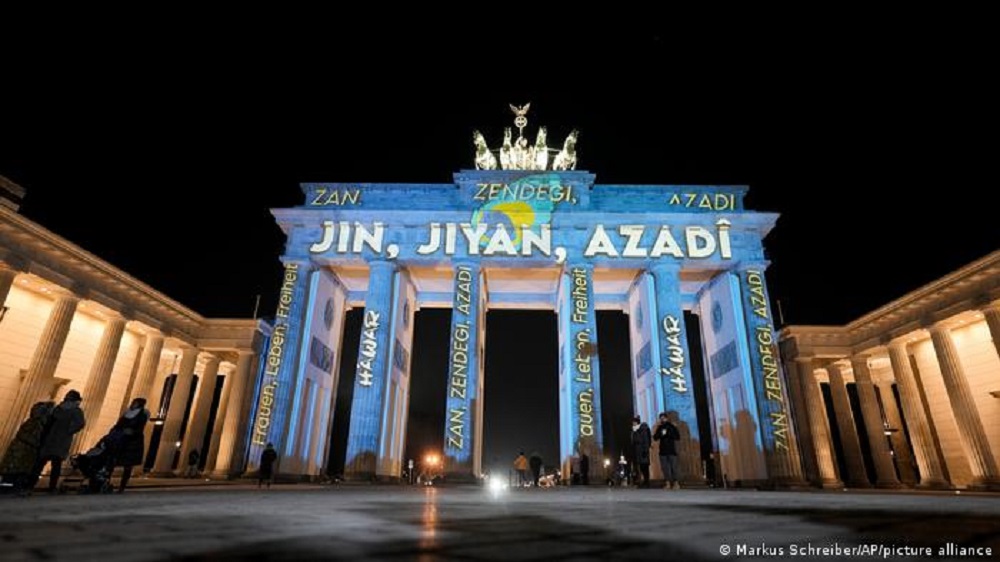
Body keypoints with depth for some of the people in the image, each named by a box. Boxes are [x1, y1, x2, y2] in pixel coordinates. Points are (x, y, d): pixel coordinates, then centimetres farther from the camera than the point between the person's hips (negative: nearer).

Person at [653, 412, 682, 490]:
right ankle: (667, 483, 5)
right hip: (663, 451, 3)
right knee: (665, 467, 1)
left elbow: (678, 437, -3)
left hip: (671, 450, -3)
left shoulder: (672, 427, 2)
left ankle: (676, 483, 0)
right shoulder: (660, 428, 10)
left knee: (673, 467, -6)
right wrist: (660, 433, -12)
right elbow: (655, 438, 6)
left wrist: (668, 434, -14)